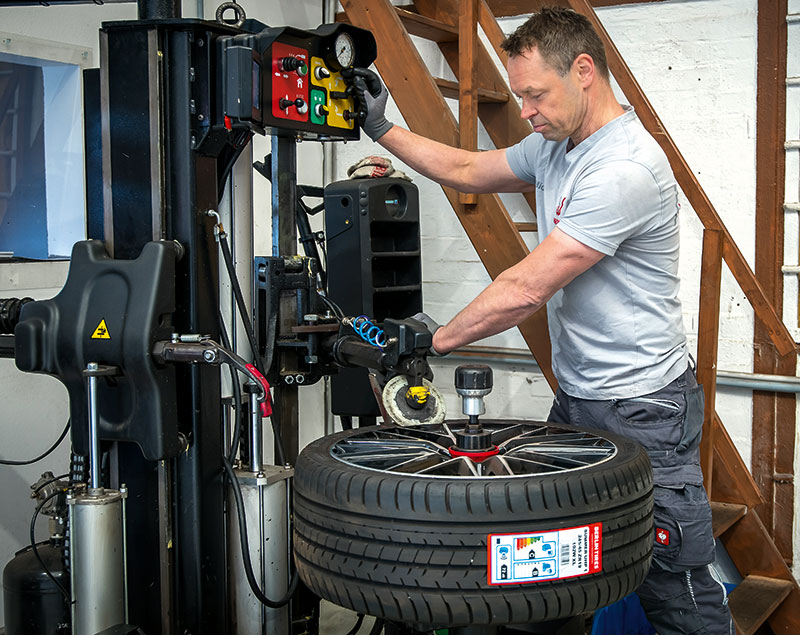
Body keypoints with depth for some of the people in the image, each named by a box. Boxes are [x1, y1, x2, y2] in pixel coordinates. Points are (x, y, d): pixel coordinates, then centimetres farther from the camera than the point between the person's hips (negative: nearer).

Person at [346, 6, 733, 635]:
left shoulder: (624, 170, -23)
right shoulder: (556, 145, 8)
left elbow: (526, 289, -23)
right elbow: (469, 170, 22)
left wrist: (438, 339, -13)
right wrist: (383, 129, 18)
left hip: (642, 412, -9)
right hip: (577, 396, 9)